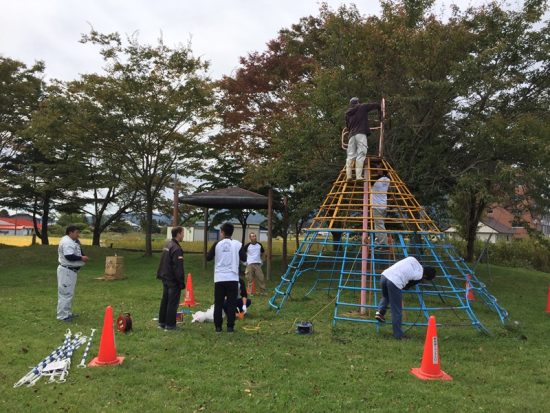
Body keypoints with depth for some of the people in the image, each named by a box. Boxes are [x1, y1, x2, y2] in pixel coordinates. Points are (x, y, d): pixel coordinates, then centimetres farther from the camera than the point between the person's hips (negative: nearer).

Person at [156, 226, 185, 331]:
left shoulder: (167, 245, 11)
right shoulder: (176, 248, -19)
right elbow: (178, 267, -20)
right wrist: (181, 282, -16)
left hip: (165, 278, 9)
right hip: (173, 280, -9)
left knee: (165, 300, 16)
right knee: (173, 302, -2)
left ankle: (162, 322, 24)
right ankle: (170, 324, 3)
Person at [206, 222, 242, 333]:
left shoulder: (217, 244, -1)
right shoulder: (237, 244, -2)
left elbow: (208, 258, 6)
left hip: (219, 278, 1)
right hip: (232, 278, 0)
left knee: (218, 303, 8)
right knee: (231, 303, 5)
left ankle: (218, 326, 10)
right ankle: (230, 327, 5)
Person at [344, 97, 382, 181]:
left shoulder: (348, 113, 22)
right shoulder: (362, 107, 11)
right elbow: (377, 105, 14)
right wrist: (380, 115, 30)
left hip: (352, 135, 4)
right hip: (361, 134, -4)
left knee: (350, 155, 1)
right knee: (360, 155, -11)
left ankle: (348, 176, -10)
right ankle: (358, 176, -21)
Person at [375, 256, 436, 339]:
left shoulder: (412, 259, 20)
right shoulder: (419, 276, 7)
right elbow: (406, 287, 12)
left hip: (385, 275, 6)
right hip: (394, 282, -6)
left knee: (385, 296, 36)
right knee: (396, 311, 7)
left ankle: (380, 311, 15)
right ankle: (398, 335, 15)